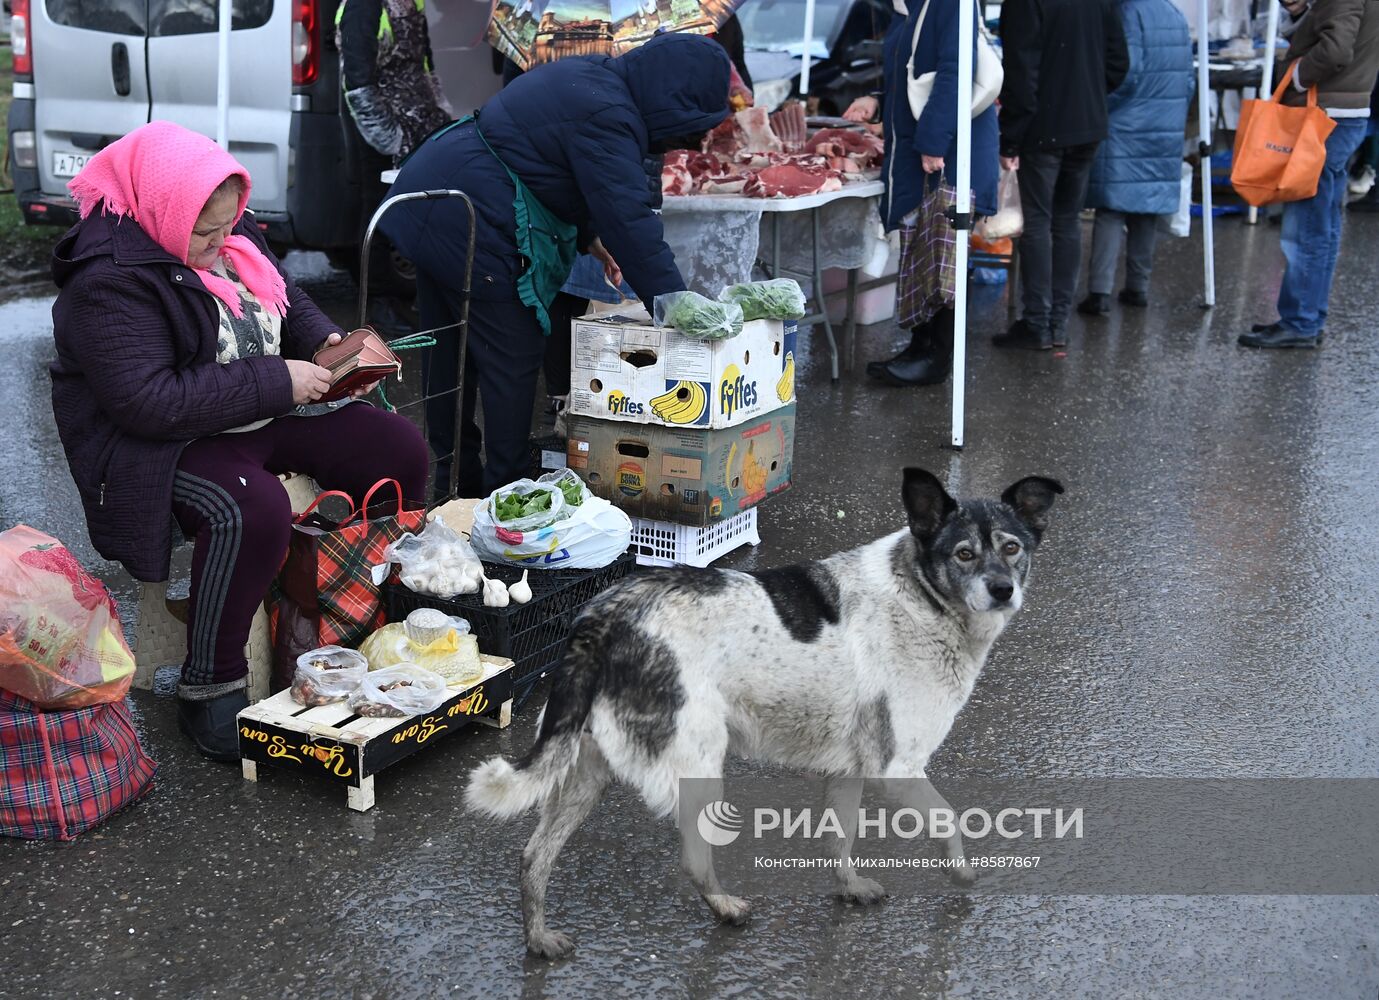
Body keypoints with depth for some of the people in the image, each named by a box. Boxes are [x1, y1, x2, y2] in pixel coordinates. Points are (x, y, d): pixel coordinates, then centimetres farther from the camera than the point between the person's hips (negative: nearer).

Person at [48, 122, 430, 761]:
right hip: (160, 442, -8)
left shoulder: (231, 238, 4)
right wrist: (276, 381, -27)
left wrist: (327, 341, 0)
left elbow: (283, 296, 23)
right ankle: (209, 690, -21)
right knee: (251, 511, -38)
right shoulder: (109, 284, -21)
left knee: (400, 450, -2)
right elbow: (149, 402, -30)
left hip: (270, 415, 9)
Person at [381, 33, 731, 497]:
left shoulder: (591, 78, 11)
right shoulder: (607, 117, -20)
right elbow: (631, 221, -24)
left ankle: (456, 475, 30)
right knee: (513, 355, 0)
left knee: (451, 349, 18)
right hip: (469, 223, -11)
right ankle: (506, 489, 8)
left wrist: (589, 236, 19)